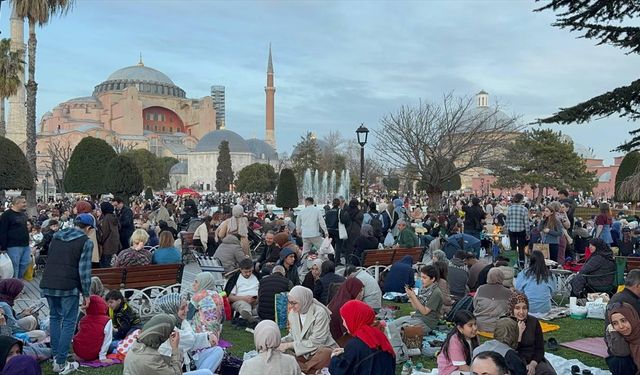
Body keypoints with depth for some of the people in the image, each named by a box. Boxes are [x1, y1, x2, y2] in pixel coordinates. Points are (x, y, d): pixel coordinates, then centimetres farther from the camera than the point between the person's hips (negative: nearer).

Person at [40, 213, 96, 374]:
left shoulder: (56, 236, 17)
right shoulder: (86, 242, -2)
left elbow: (50, 261, 22)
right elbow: (84, 270, -7)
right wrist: (86, 294, -1)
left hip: (47, 284, 6)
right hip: (68, 287, -6)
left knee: (54, 317, 22)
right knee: (68, 323, 3)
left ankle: (56, 356, 22)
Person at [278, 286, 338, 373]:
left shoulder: (320, 313, -16)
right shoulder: (293, 313, 4)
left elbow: (315, 342, -18)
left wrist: (289, 345, -19)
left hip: (321, 350, -5)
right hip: (302, 354, 6)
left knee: (326, 354, -39)